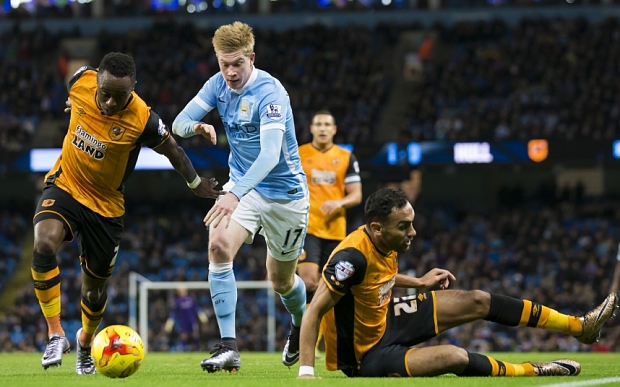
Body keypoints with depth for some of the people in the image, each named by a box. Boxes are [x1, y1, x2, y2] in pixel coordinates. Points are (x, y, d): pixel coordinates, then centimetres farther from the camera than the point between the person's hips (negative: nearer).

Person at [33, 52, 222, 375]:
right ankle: (55, 334, -22)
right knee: (44, 242, -30)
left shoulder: (142, 120, -26)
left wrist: (196, 183, 7)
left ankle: (86, 341, 44)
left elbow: (173, 151, -7)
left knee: (94, 285, 11)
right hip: (65, 185, 1)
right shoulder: (81, 82, -20)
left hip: (105, 205, -1)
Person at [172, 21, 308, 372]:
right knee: (219, 246, -25)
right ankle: (229, 347, -25)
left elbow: (270, 155, -38)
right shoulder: (219, 84, -7)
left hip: (284, 191, -4)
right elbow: (179, 123, -4)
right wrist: (196, 126, -30)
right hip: (243, 186, 4)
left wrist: (236, 194, -52)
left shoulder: (270, 93, -27)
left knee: (281, 281, 11)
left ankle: (301, 324, 48)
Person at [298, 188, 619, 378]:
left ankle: (580, 326, 16)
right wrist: (306, 372, -42)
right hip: (365, 355, -9)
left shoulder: (385, 243, -6)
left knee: (477, 302, 8)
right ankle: (532, 371, -1)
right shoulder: (353, 257, -33)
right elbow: (314, 311, -34)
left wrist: (418, 283, 13)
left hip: (385, 317, 9)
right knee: (455, 358, -29)